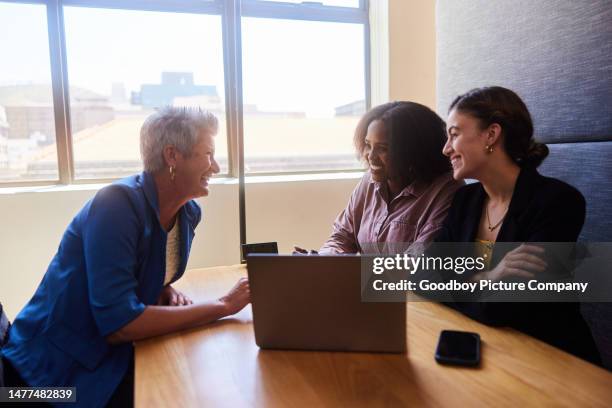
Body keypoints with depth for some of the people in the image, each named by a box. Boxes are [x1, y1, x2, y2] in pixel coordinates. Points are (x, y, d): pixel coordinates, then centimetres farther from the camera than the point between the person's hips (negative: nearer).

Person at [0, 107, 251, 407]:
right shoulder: (118, 204, -26)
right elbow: (117, 323, -31)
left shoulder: (188, 212, -3)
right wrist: (223, 306, -26)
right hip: (56, 370, -6)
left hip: (113, 358, 7)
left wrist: (169, 295, -9)